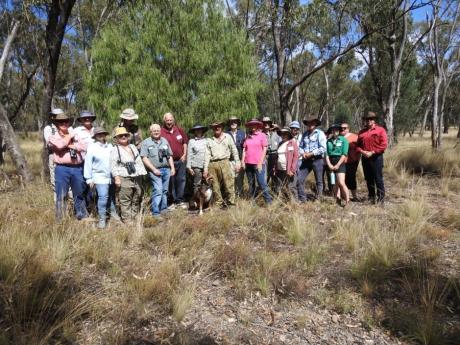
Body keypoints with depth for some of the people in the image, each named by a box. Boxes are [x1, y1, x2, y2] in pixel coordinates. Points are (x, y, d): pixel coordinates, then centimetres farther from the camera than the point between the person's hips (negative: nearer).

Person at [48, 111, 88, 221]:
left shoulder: (75, 135, 18)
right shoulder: (53, 137, 7)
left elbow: (84, 147, 2)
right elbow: (59, 145, -16)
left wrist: (69, 145, -8)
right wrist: (69, 136, 1)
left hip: (77, 168, 3)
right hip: (62, 169, -3)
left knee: (79, 194, 12)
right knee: (61, 195, 1)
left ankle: (82, 216, 24)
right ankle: (60, 219, 10)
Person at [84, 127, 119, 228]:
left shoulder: (110, 146, 8)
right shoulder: (92, 148, -4)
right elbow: (88, 164, -4)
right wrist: (89, 179, -5)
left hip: (112, 176, 5)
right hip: (100, 177, -4)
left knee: (112, 195, 16)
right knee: (103, 197, -14)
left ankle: (112, 212, 38)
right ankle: (102, 219, -4)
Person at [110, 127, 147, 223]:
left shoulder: (133, 147, 20)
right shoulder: (115, 150, 0)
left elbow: (139, 162, 21)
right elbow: (113, 165, -7)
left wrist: (142, 175, 16)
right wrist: (116, 178, -16)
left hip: (137, 178, 6)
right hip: (124, 179, -6)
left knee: (137, 200, 10)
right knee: (125, 201, -5)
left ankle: (135, 218, 20)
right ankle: (127, 220, 0)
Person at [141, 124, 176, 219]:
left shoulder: (165, 141, 16)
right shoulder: (146, 143, -1)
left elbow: (170, 156, 19)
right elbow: (144, 158, -7)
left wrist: (172, 168, 10)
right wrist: (154, 169, -13)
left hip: (166, 169, 5)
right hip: (155, 171, -5)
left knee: (164, 191, 11)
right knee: (158, 191, -13)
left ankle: (164, 209, 24)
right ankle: (156, 213, -9)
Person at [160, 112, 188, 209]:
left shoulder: (179, 130, 6)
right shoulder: (161, 132, -6)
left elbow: (185, 142, 14)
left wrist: (184, 155, 6)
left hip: (181, 160, 4)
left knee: (181, 180, 8)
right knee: (171, 182, 4)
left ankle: (180, 200, 18)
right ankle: (173, 201, 15)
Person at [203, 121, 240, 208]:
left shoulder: (227, 137, 12)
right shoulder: (209, 140, 15)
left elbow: (234, 150, 11)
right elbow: (207, 155, 11)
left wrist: (237, 162, 3)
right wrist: (205, 168, 6)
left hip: (224, 162, -2)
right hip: (212, 164, 2)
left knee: (229, 184, -9)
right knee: (215, 186, 2)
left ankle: (231, 203, -1)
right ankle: (219, 204, 11)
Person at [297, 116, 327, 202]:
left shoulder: (320, 133, -4)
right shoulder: (305, 134, 14)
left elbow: (323, 148, -13)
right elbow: (300, 146, 15)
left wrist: (311, 154, -15)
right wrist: (303, 153, -6)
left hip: (317, 160, -5)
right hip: (306, 160, 5)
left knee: (319, 181, 6)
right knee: (299, 179, -1)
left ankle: (317, 199, 18)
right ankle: (302, 199, 9)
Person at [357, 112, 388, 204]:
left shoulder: (380, 130, 0)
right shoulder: (361, 132, 14)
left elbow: (384, 145, -8)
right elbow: (358, 145, 13)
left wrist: (372, 152, -14)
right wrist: (362, 151, -7)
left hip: (376, 158, -5)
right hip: (365, 158, 5)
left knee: (378, 179, -4)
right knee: (368, 179, 10)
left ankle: (381, 198, 3)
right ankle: (371, 198, 19)